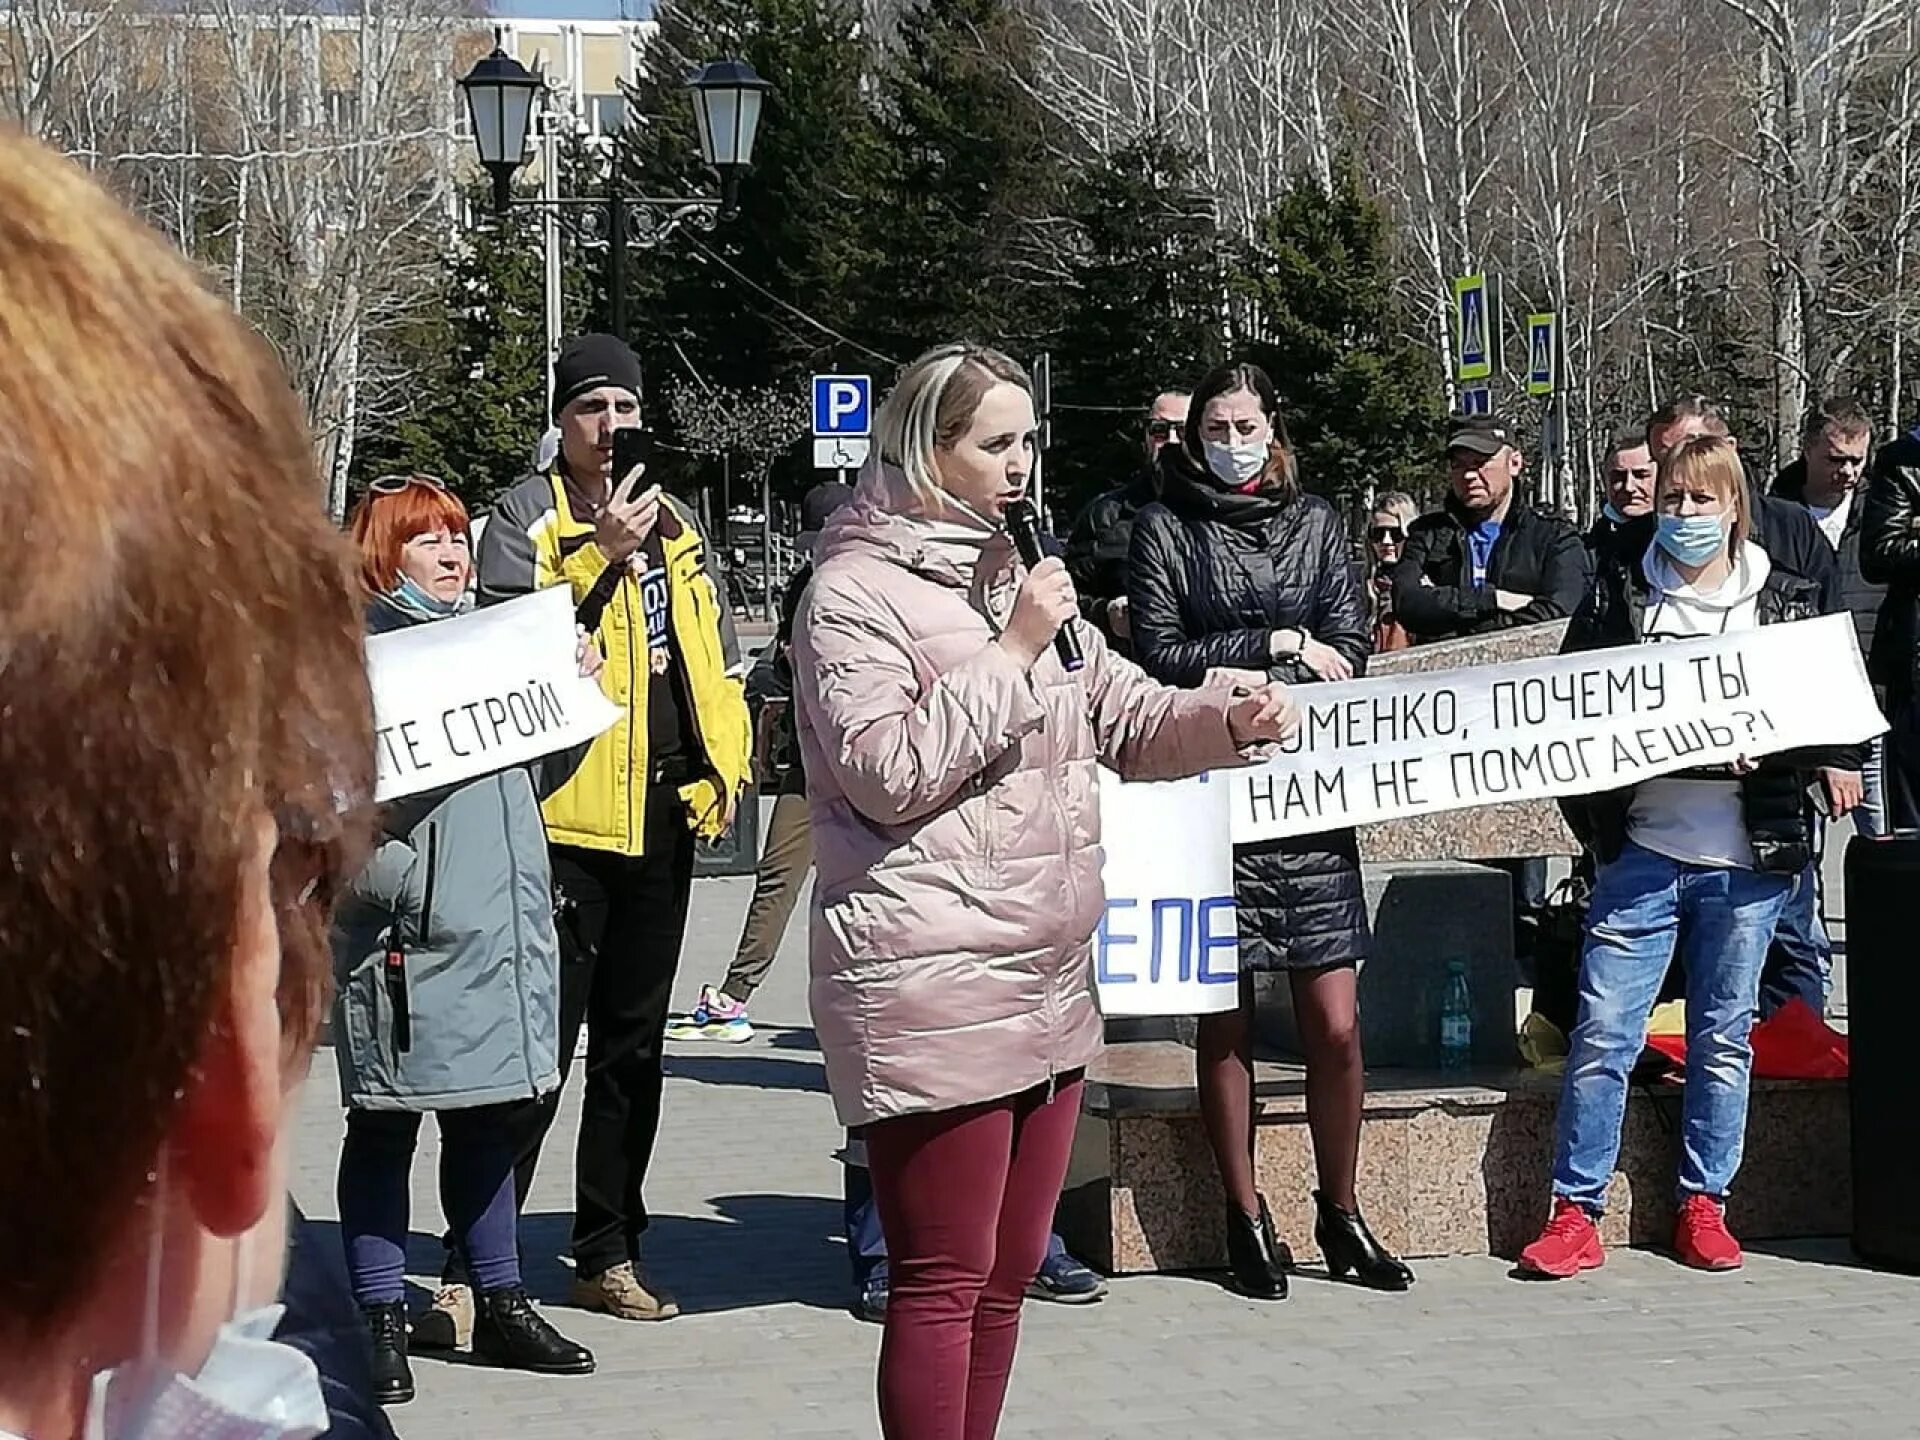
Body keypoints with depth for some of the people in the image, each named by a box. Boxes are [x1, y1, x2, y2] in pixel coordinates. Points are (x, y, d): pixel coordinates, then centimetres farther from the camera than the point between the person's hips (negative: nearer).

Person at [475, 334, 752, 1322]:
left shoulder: (675, 525, 17)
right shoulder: (528, 514, -2)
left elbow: (717, 657, 22)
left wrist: (724, 764, 10)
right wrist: (602, 553, -22)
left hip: (662, 816, 6)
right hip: (564, 814, -6)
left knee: (633, 1044, 11)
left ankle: (608, 1254, 20)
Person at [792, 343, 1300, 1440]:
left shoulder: (1013, 576, 17)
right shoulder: (855, 593, -8)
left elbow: (1124, 717, 18)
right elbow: (886, 775, -18)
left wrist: (1229, 720, -1)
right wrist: (1012, 651, -17)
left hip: (1050, 977, 9)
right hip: (933, 988, -9)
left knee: (1007, 1274, 14)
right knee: (944, 1285, -5)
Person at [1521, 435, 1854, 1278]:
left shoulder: (1786, 601, 7)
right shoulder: (1621, 593, 6)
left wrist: (1766, 747, -14)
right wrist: (1595, 821, -6)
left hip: (1746, 858, 1)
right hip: (1643, 850, 0)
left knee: (1724, 1036, 8)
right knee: (1602, 1033, -5)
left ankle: (1703, 1204, 20)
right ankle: (1575, 1211, 2)